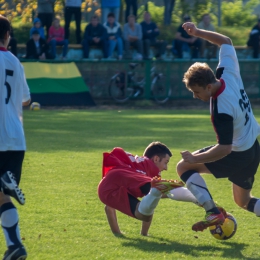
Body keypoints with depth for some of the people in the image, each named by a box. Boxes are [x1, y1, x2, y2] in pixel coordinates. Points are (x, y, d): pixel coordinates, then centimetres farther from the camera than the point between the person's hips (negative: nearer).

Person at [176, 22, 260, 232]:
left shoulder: (221, 110, -33)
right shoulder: (229, 73, -12)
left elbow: (225, 148, -32)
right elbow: (226, 41, 5)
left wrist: (195, 159, -24)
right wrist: (198, 33, 1)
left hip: (238, 156, -9)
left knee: (184, 167, -1)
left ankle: (213, 213, -7)